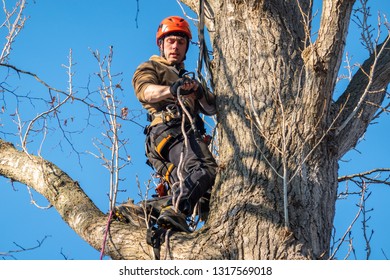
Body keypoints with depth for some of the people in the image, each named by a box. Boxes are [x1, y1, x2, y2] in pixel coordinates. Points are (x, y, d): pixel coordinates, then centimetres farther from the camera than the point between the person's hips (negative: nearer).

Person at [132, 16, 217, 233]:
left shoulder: (188, 78, 40)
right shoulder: (150, 68, 19)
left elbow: (211, 109, 24)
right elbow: (145, 90, -7)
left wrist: (199, 91, 1)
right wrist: (171, 90, -29)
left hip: (191, 133, 9)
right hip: (169, 129, -9)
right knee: (205, 170, -34)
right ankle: (175, 211, -52)